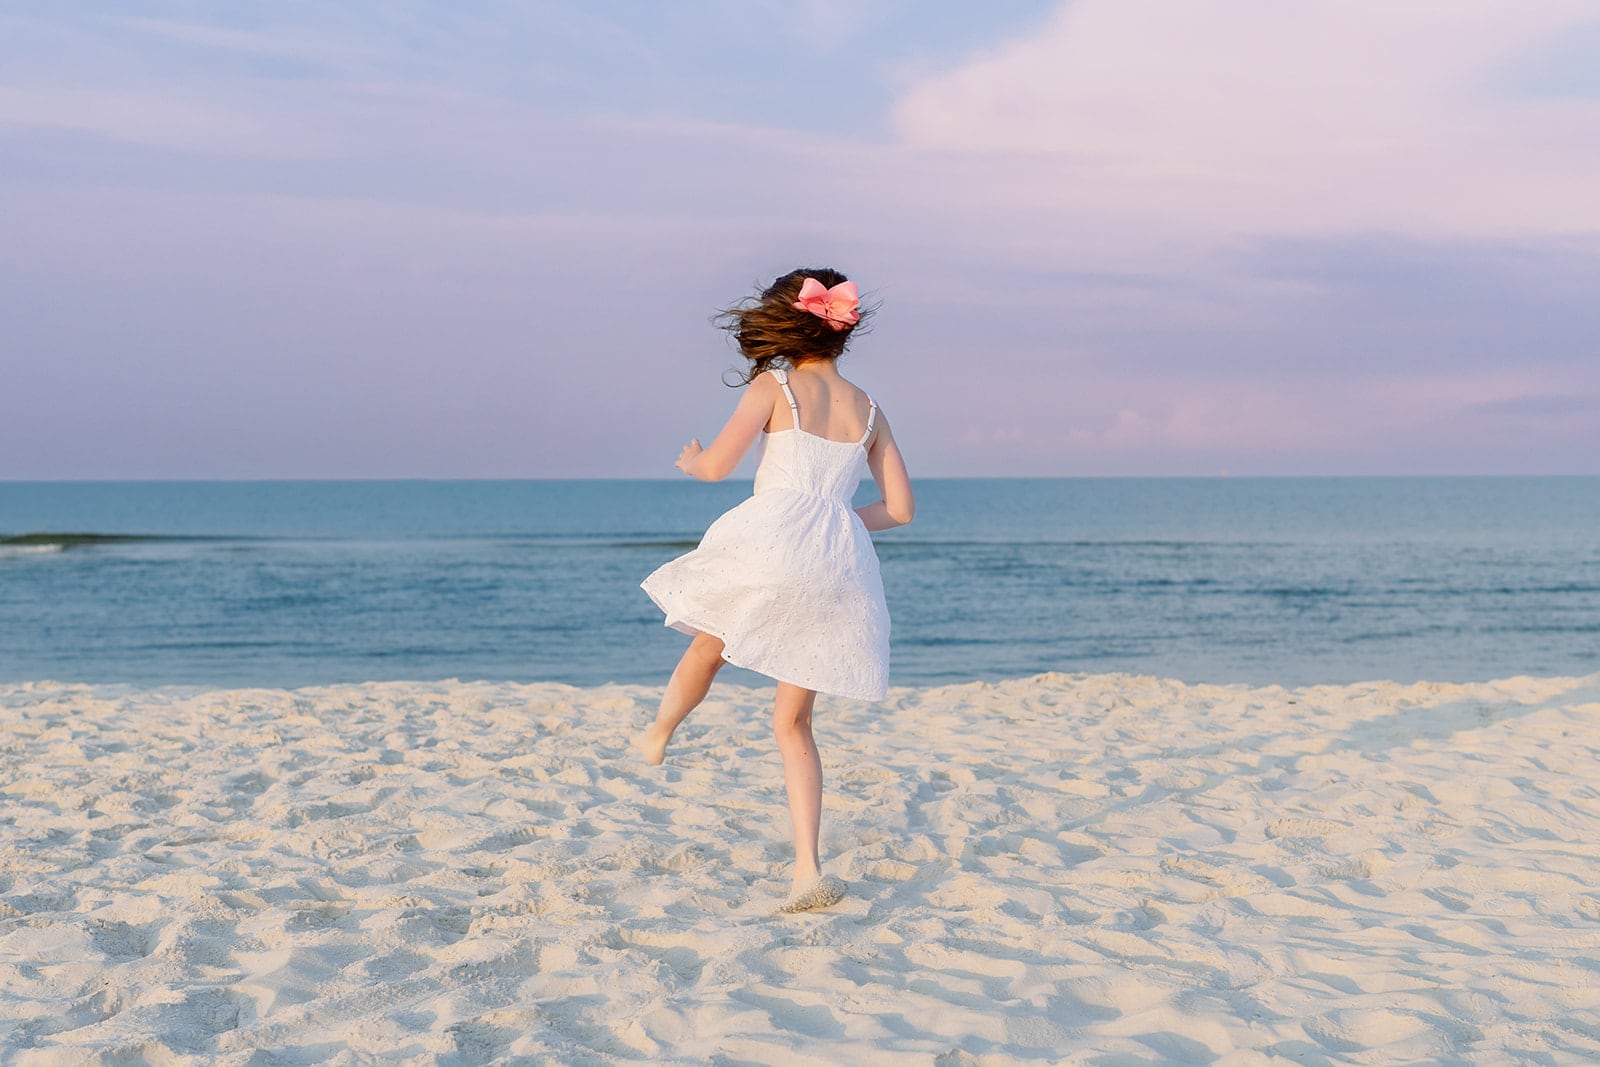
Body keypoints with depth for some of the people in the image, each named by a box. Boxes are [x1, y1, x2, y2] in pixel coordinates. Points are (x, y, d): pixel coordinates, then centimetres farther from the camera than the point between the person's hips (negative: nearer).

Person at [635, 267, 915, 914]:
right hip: (841, 560, 5)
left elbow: (716, 467, -4)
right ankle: (808, 870, 0)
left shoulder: (775, 385, 3)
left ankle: (657, 736, 49)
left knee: (709, 642, 28)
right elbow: (900, 509, 15)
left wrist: (689, 459, 19)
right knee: (793, 722, 10)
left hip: (773, 536, -4)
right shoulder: (868, 411, 17)